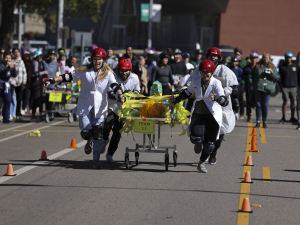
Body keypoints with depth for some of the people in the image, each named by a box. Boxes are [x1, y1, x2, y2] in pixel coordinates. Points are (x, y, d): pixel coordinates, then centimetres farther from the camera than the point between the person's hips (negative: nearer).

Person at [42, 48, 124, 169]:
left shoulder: (108, 73, 5)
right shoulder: (84, 71, 5)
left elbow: (114, 86, -5)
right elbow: (68, 77, 8)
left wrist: (119, 95, -26)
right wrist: (52, 80, 1)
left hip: (100, 107, 0)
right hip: (85, 106, 0)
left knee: (98, 134, -5)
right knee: (86, 133, -8)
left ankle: (96, 160, 8)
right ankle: (89, 141, 31)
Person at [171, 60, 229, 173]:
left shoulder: (216, 83, -14)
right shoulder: (196, 80, -1)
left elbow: (225, 101, -27)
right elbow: (188, 91, 21)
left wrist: (216, 98, -47)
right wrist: (176, 100, 23)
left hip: (212, 115, -2)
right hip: (198, 113, 2)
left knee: (209, 145, -2)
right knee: (196, 137, -22)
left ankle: (201, 163, 27)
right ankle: (198, 143, 17)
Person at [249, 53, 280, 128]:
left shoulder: (273, 67, 11)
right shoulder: (257, 66, 11)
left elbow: (278, 78, 7)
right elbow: (251, 76, 18)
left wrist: (272, 73, -8)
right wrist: (252, 84, 7)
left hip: (267, 89, -1)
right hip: (258, 88, 1)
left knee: (265, 105, -1)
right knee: (258, 105, 0)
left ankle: (264, 122, 6)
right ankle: (258, 121, 5)